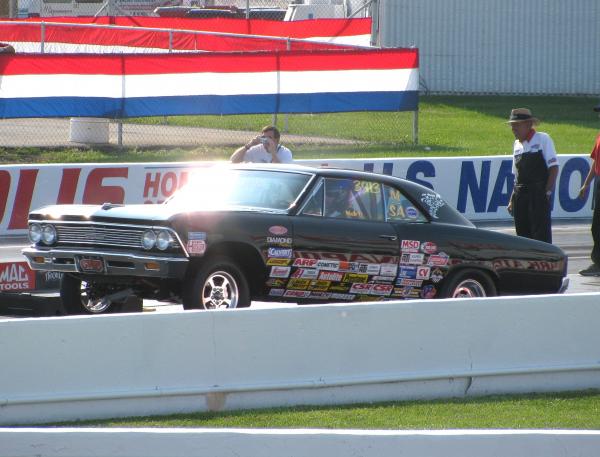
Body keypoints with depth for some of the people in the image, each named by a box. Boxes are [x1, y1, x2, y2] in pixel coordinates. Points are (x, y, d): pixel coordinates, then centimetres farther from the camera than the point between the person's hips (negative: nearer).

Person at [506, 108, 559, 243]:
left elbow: (553, 167, -7)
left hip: (539, 194, -7)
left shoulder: (542, 139, -3)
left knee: (541, 234, -10)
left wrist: (547, 191, -14)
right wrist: (512, 199, 13)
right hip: (520, 195, 7)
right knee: (523, 234, 7)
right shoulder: (517, 144, 15)